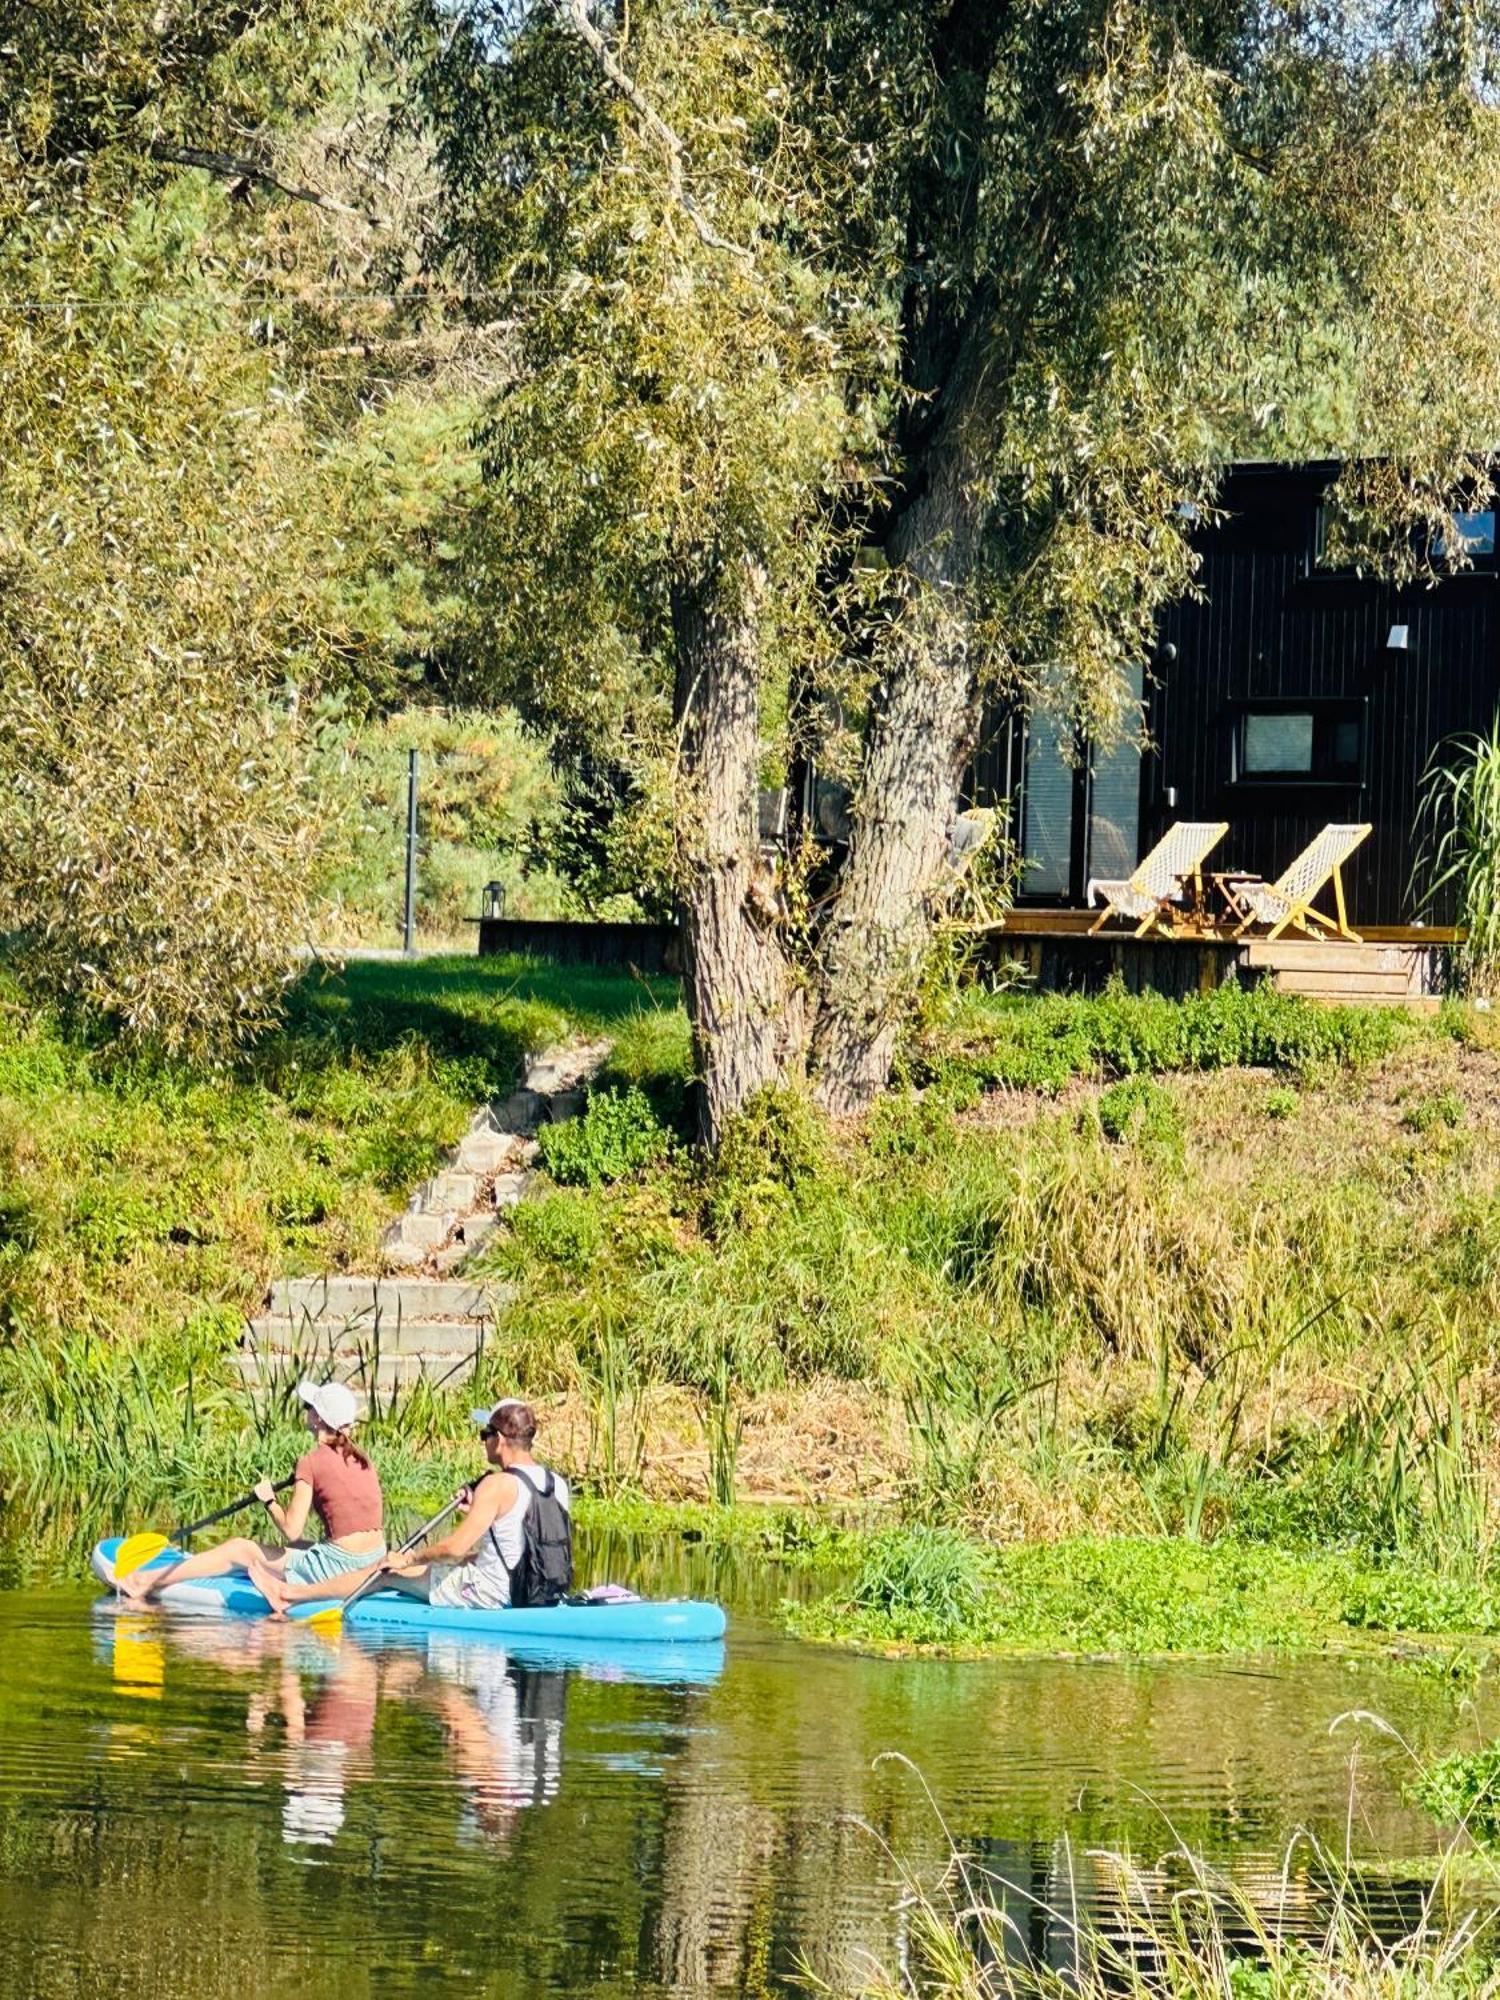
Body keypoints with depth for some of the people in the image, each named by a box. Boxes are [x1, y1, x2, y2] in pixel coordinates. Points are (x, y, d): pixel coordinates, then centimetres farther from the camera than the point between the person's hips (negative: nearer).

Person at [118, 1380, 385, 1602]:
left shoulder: (312, 1462, -13)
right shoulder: (360, 1459, 9)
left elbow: (291, 1530, -15)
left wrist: (269, 1500, 4)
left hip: (338, 1563, -7)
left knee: (238, 1549, 9)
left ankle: (145, 1582, 20)